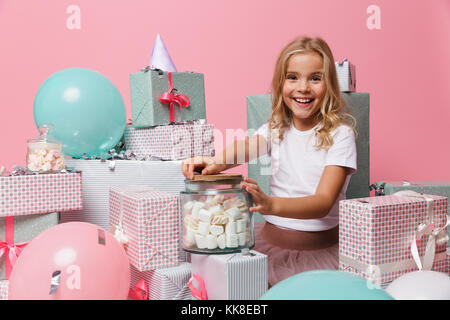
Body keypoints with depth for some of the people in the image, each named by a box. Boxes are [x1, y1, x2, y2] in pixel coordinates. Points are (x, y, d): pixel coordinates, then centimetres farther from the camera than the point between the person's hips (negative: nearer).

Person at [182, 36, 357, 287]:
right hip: (269, 241, 3)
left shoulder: (339, 134, -8)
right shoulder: (277, 128, 6)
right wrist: (216, 162, -39)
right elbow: (245, 148, -15)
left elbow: (324, 202, -19)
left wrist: (271, 204, -38)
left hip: (320, 249, -3)